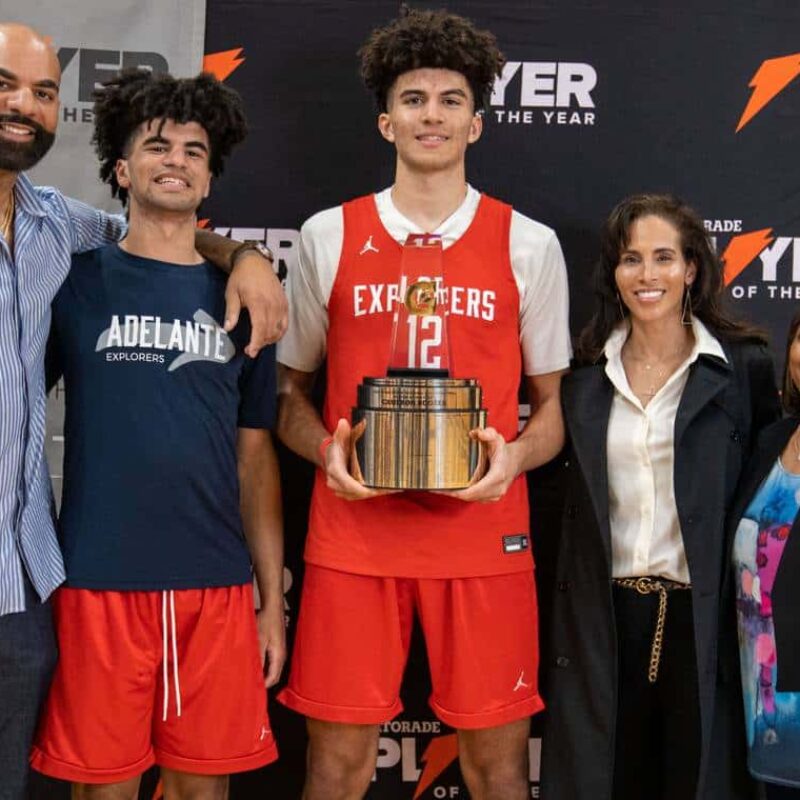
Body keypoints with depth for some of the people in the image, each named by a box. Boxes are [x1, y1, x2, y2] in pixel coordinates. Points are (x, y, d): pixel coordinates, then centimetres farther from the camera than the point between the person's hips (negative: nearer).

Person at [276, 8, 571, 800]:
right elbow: (288, 389, 12)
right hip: (353, 534, 0)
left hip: (485, 535, 0)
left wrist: (514, 457, -11)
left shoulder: (529, 245, 5)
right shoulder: (329, 236, 6)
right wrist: (327, 449, -9)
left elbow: (552, 405, 10)